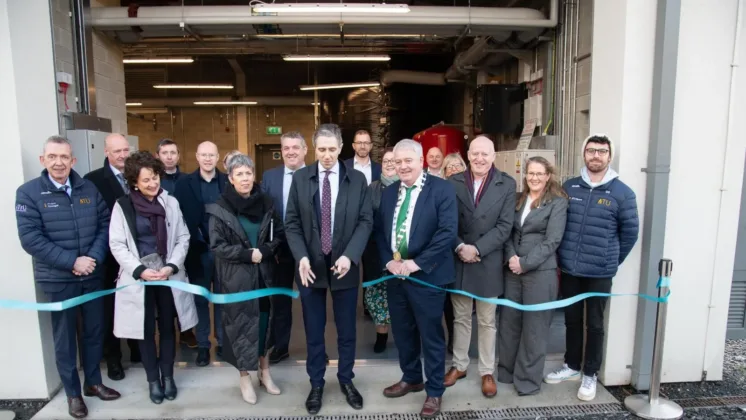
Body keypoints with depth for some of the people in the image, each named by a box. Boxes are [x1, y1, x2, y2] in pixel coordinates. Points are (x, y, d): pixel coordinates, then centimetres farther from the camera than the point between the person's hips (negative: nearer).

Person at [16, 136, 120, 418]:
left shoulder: (89, 189, 2)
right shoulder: (28, 193, -7)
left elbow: (105, 224, 2)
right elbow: (30, 238, -13)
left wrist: (94, 257, -13)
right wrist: (72, 262, -18)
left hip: (92, 275, 3)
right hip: (58, 279, -3)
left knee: (94, 330, 14)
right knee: (65, 336, 11)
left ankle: (93, 382, 33)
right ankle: (73, 392, 27)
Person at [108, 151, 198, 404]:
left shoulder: (171, 202, 2)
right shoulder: (123, 206, -3)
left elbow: (183, 238, 2)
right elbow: (117, 245, -5)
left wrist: (172, 266, -11)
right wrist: (140, 270, -16)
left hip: (169, 275, 2)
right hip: (139, 277, -1)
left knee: (167, 327, 11)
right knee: (146, 330, 8)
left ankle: (168, 376, 26)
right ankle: (153, 380, 23)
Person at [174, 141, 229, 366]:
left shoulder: (228, 182, 1)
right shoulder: (184, 183, 0)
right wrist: (195, 241, -10)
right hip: (198, 250, 0)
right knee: (200, 298, 11)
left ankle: (223, 341, 26)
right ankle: (203, 345, 24)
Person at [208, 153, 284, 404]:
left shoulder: (265, 203, 2)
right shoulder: (220, 209, -7)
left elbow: (279, 234, 4)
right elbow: (217, 245, -10)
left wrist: (263, 251, -13)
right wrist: (248, 254, -17)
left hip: (264, 273, 3)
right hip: (236, 277, -3)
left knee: (264, 320, 11)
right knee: (241, 324, 6)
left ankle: (264, 371, 28)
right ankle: (245, 378, 21)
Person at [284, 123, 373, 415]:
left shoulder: (357, 180, -1)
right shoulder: (300, 178, 0)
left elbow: (365, 221, -4)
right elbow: (291, 223, -1)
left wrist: (349, 256, -18)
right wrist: (301, 257, -15)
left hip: (345, 265, 0)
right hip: (311, 265, 0)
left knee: (346, 329, 13)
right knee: (314, 331, 11)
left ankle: (346, 381, 33)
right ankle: (316, 384, 29)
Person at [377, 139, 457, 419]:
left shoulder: (442, 188, -8)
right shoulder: (389, 192, 10)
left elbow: (448, 231, -17)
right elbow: (379, 231, 11)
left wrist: (417, 263, -20)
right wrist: (388, 261, -5)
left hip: (426, 275, -5)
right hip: (394, 274, 6)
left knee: (431, 335, 7)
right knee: (402, 332, 18)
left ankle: (434, 392, 25)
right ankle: (411, 378, 39)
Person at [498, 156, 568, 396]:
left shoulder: (558, 202, -4)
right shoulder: (517, 199, 11)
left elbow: (552, 240, -11)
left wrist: (525, 262, -15)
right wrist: (511, 257, -9)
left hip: (540, 271, -5)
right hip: (513, 270, 5)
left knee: (534, 326, 5)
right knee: (508, 321, 11)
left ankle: (528, 379, 19)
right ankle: (506, 370, 28)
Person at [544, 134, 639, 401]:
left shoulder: (622, 193, -6)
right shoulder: (569, 187, 2)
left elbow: (630, 231, 2)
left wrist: (612, 261, 6)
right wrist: (561, 257, 10)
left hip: (600, 273, -3)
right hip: (569, 270, 3)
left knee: (594, 324, 10)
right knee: (572, 320, 16)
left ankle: (590, 375, 25)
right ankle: (572, 366, 32)